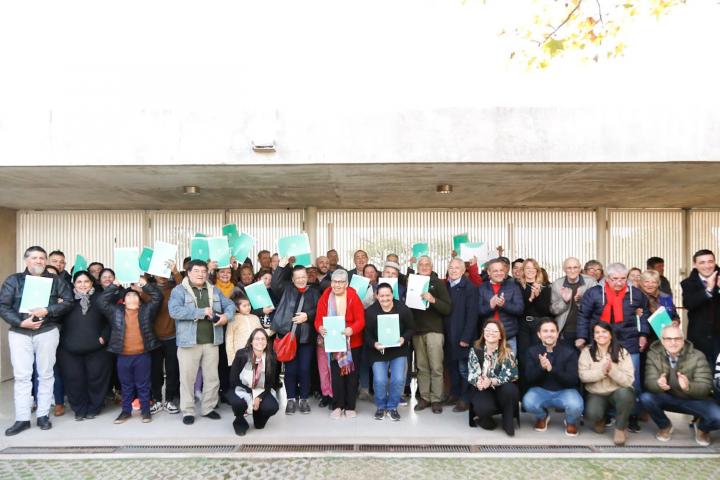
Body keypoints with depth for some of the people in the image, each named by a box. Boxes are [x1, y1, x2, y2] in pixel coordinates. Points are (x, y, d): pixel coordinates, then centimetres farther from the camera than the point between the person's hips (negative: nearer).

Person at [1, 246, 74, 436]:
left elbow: (69, 301, -2)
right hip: (19, 333, 0)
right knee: (22, 376, 1)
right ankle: (22, 419, 10)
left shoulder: (55, 281, 6)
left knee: (46, 374, 5)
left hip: (47, 332, 0)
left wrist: (47, 311, -16)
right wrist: (20, 322, -13)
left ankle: (43, 415, 16)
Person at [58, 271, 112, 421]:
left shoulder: (99, 298, 2)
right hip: (70, 348, 1)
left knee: (96, 378, 4)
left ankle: (93, 408, 22)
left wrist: (104, 336, -8)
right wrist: (63, 340, -5)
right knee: (74, 379, 4)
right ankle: (79, 409, 22)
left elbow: (109, 320, 1)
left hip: (96, 347, -1)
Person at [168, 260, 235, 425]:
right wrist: (201, 312, -20)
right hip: (189, 342, -4)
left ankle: (208, 408, 26)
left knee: (212, 377, 11)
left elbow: (230, 304, 11)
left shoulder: (214, 290, 12)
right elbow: (174, 311, -19)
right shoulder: (179, 290, -4)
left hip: (211, 342, 4)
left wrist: (226, 315, -12)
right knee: (187, 378, 4)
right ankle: (188, 411, 19)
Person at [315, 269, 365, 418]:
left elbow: (361, 320, -14)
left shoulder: (353, 297, -11)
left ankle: (350, 406, 21)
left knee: (351, 374, 8)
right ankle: (338, 406, 18)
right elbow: (319, 318, -4)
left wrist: (352, 330, -32)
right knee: (336, 374, 5)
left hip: (352, 342, -1)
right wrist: (320, 328, -25)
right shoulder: (325, 297, -3)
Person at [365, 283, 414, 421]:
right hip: (378, 351, 0)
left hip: (399, 351, 1)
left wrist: (404, 338, -18)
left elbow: (410, 329, 1)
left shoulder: (403, 310, -9)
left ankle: (392, 407, 18)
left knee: (399, 380, -10)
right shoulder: (370, 312, -10)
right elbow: (367, 334, -5)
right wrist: (374, 344, -23)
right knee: (379, 381, -11)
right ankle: (381, 407, 19)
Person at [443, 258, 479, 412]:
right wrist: (443, 331, 0)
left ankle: (465, 399, 16)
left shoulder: (470, 288, -9)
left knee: (463, 368, 3)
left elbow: (472, 315, -14)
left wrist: (466, 337, -18)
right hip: (448, 335, 5)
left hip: (462, 336, -5)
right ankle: (454, 394, 27)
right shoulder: (445, 287, 8)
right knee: (451, 366, 13)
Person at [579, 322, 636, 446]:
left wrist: (612, 370, -30)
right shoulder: (587, 352, -2)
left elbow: (628, 380, -13)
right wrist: (602, 371, -25)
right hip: (596, 394, 0)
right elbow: (583, 376, -11)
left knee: (625, 393, -36)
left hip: (618, 392, 0)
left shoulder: (622, 352, -5)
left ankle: (620, 428, -8)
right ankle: (600, 419, 13)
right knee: (591, 414, -29)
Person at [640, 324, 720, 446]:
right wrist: (658, 384, -46)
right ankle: (665, 426, 5)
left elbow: (705, 387, -20)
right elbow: (649, 382, -20)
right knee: (645, 398, -29)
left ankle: (701, 427, 14)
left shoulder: (697, 356, -14)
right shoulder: (653, 354, -13)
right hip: (667, 398, 0)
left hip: (694, 400, 0)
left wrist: (689, 387, -44)